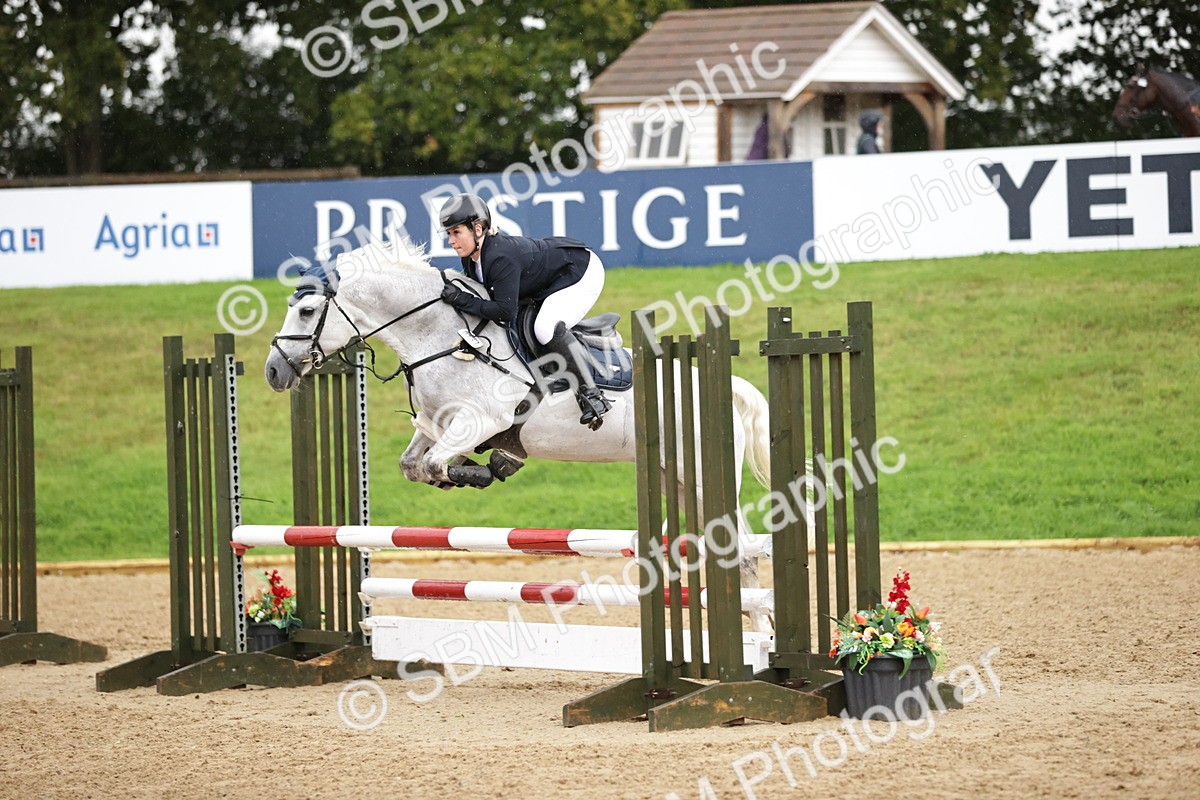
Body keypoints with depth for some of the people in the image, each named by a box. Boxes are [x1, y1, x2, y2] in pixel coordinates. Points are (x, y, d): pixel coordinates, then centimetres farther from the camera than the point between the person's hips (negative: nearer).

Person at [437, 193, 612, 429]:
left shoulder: (501, 258, -35)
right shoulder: (470, 259, -6)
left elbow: (505, 312, -37)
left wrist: (463, 301, -35)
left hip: (583, 274, -11)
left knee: (546, 329, -31)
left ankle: (591, 394, -24)